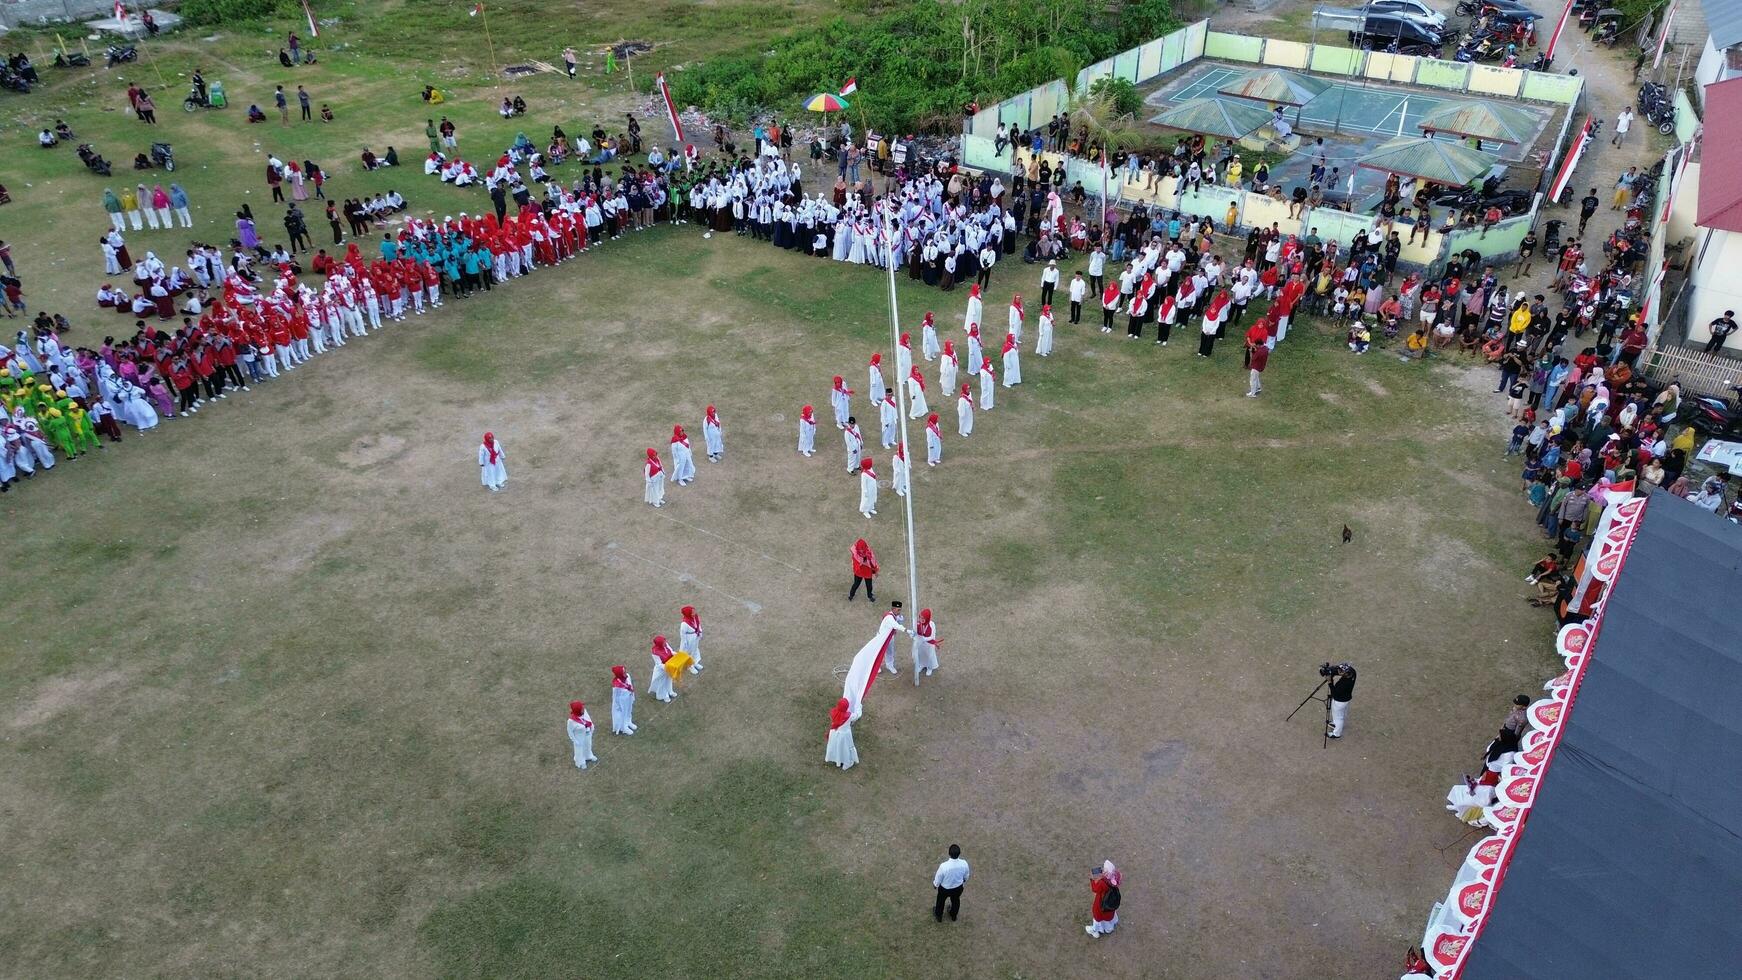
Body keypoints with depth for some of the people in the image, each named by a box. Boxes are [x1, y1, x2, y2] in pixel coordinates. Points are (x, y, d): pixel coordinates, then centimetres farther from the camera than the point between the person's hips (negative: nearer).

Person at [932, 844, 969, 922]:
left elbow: (938, 880, -21)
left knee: (941, 901, 30)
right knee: (956, 901, 34)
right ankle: (953, 916, 60)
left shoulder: (943, 866, -40)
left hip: (945, 889, -2)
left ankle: (938, 916, 57)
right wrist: (964, 881, 16)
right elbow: (966, 876, -7)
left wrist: (935, 884, 2)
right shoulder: (964, 864, -30)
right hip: (958, 887, 2)